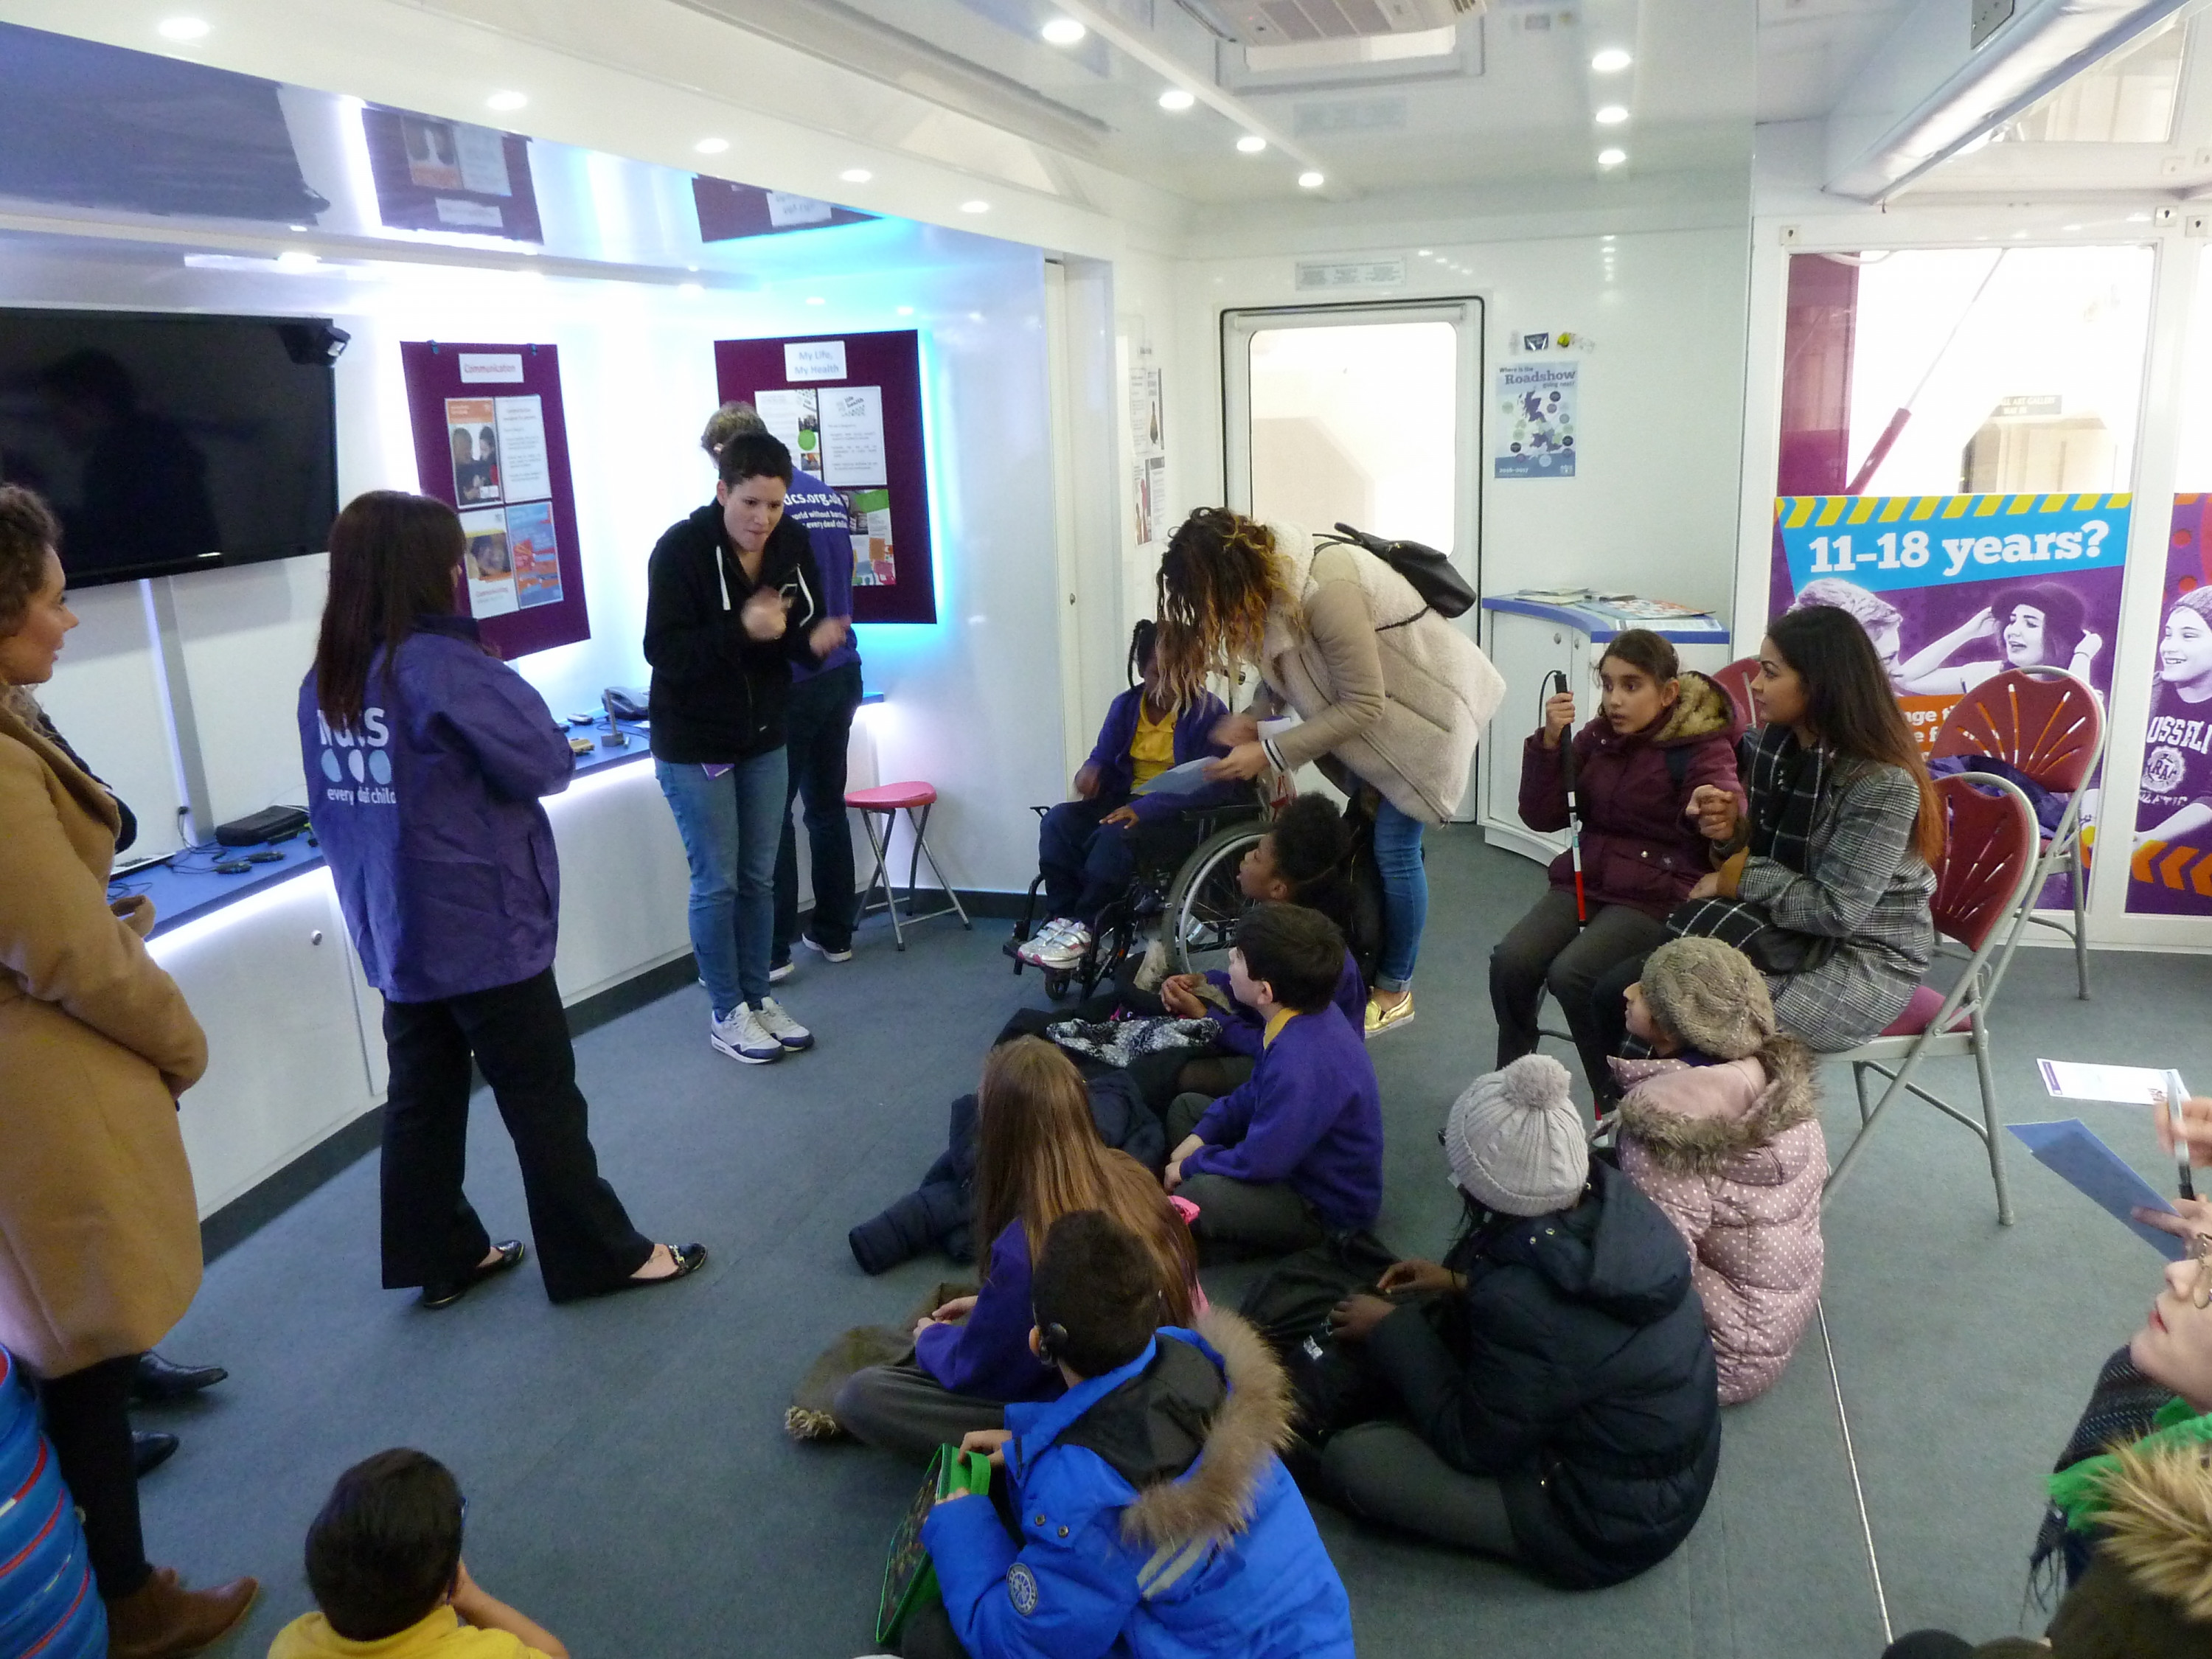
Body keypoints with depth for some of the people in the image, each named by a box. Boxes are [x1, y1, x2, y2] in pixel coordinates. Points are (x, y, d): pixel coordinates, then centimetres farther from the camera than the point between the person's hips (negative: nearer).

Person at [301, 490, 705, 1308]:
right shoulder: (444, 666, -21)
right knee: (542, 1098, 5)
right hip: (482, 926, -7)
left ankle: (439, 1257, 28)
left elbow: (330, 810, 13)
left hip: (395, 930, 7)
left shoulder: (324, 680, 3)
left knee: (422, 1096, 16)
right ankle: (600, 1256, 16)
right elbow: (548, 763, -16)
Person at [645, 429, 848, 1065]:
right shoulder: (681, 549, -19)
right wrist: (742, 630, -34)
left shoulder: (792, 544, -5)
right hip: (694, 744, -5)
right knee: (717, 881, 3)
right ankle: (726, 1013, 18)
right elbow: (664, 651, -22)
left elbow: (802, 630, 5)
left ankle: (759, 998, 27)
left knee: (759, 877, 13)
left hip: (765, 738, 5)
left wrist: (814, 640, -19)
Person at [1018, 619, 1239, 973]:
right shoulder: (1125, 707, 6)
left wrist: (1146, 808, -30)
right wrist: (1091, 769, -12)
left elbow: (1215, 786, -21)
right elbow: (1104, 758, 17)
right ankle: (1062, 918, -21)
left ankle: (1084, 927, -20)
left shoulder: (1209, 713, -12)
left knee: (1114, 835, -34)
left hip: (1186, 818, -6)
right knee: (1059, 820, -18)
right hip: (1130, 802, 6)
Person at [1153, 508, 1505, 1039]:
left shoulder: (1327, 591, -35)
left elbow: (1362, 706, -29)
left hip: (1427, 709, -8)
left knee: (1393, 847, -4)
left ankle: (1394, 993, 11)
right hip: (1376, 706, 8)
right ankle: (1363, 965, 23)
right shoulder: (1270, 580, -10)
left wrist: (1270, 753, -27)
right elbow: (1285, 664, 6)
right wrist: (1254, 715, -12)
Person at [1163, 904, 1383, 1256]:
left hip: (1327, 1209, -10)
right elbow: (1255, 1093, 10)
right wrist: (1201, 1136, 1)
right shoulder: (1301, 1017, -8)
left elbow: (1259, 1162, -28)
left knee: (1197, 1196, -34)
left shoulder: (1303, 1064, -36)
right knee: (1185, 1107, 15)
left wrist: (1190, 1165, -11)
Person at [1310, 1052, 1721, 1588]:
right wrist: (1460, 1281, 7)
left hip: (1613, 1523, -7)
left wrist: (1392, 1332, -9)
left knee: (1347, 1459, -7)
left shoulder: (1520, 1306, -37)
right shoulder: (1613, 1195, -16)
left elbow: (1473, 1445, -19)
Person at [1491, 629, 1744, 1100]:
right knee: (1510, 962, -20)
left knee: (1571, 974, -28)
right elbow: (1543, 817, 6)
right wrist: (1550, 742, -8)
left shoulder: (1703, 746, -5)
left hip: (1656, 896, -5)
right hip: (1585, 880, 5)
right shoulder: (1597, 736, 8)